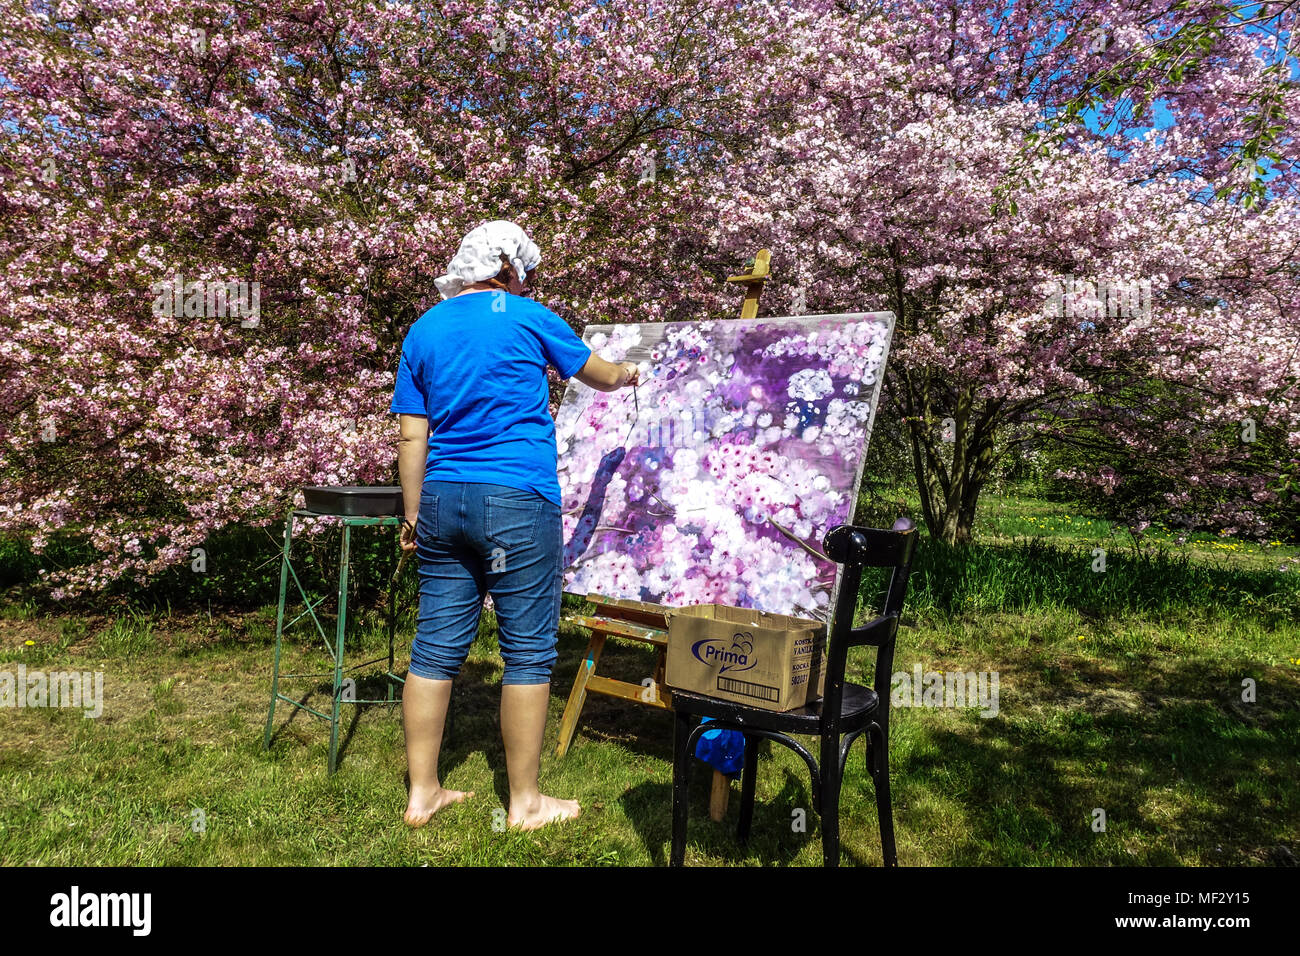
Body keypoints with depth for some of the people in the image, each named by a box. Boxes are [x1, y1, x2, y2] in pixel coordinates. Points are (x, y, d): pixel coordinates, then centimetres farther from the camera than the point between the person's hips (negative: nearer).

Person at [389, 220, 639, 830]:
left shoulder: (423, 330, 12)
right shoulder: (526, 317, 0)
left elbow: (413, 436, 9)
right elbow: (598, 374, 14)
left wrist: (413, 515, 13)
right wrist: (626, 375, 35)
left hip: (443, 502, 6)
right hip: (517, 503, -5)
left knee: (436, 647, 10)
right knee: (528, 651, 3)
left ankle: (422, 793, 20)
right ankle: (524, 802, 13)